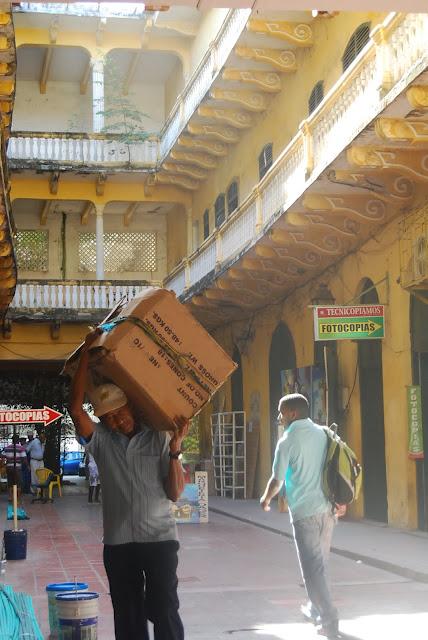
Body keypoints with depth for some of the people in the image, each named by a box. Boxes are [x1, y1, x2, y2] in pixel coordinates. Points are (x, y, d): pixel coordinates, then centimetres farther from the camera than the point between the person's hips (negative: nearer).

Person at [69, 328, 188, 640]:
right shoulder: (101, 441, 3)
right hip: (118, 542, 2)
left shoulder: (160, 439, 0)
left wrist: (175, 449, -17)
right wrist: (86, 352, -13)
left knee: (164, 611, -3)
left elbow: (175, 493, -3)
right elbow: (76, 409, -14)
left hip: (159, 538, -2)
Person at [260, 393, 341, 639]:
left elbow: (277, 481, -2)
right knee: (320, 563, 19)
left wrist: (266, 499, 17)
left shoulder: (288, 441, -9)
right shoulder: (324, 434, 5)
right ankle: (317, 609, 31)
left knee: (313, 567, -1)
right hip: (328, 508, 6)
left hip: (305, 511, -6)